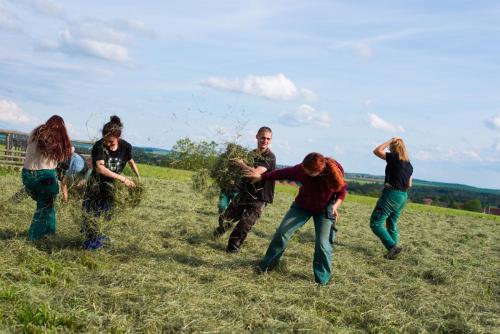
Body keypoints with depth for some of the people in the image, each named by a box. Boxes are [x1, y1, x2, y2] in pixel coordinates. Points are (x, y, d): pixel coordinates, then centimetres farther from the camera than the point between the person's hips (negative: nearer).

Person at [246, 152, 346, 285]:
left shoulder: (335, 171, -31)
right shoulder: (302, 169, -29)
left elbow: (342, 190, -12)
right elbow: (284, 173, -11)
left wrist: (336, 205, -29)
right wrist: (261, 177, -4)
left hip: (324, 209, -2)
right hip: (302, 205, 2)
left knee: (322, 243, -12)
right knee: (282, 232, -4)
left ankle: (322, 279, 5)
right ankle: (267, 264, 16)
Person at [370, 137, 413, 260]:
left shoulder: (395, 158, -12)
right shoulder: (409, 164, 11)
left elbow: (377, 151, -10)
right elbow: (409, 185, 16)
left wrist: (390, 141, -3)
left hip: (391, 194, -9)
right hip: (403, 196, 9)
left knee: (375, 223, -6)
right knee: (392, 224, 19)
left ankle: (392, 246, -15)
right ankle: (392, 251, 20)